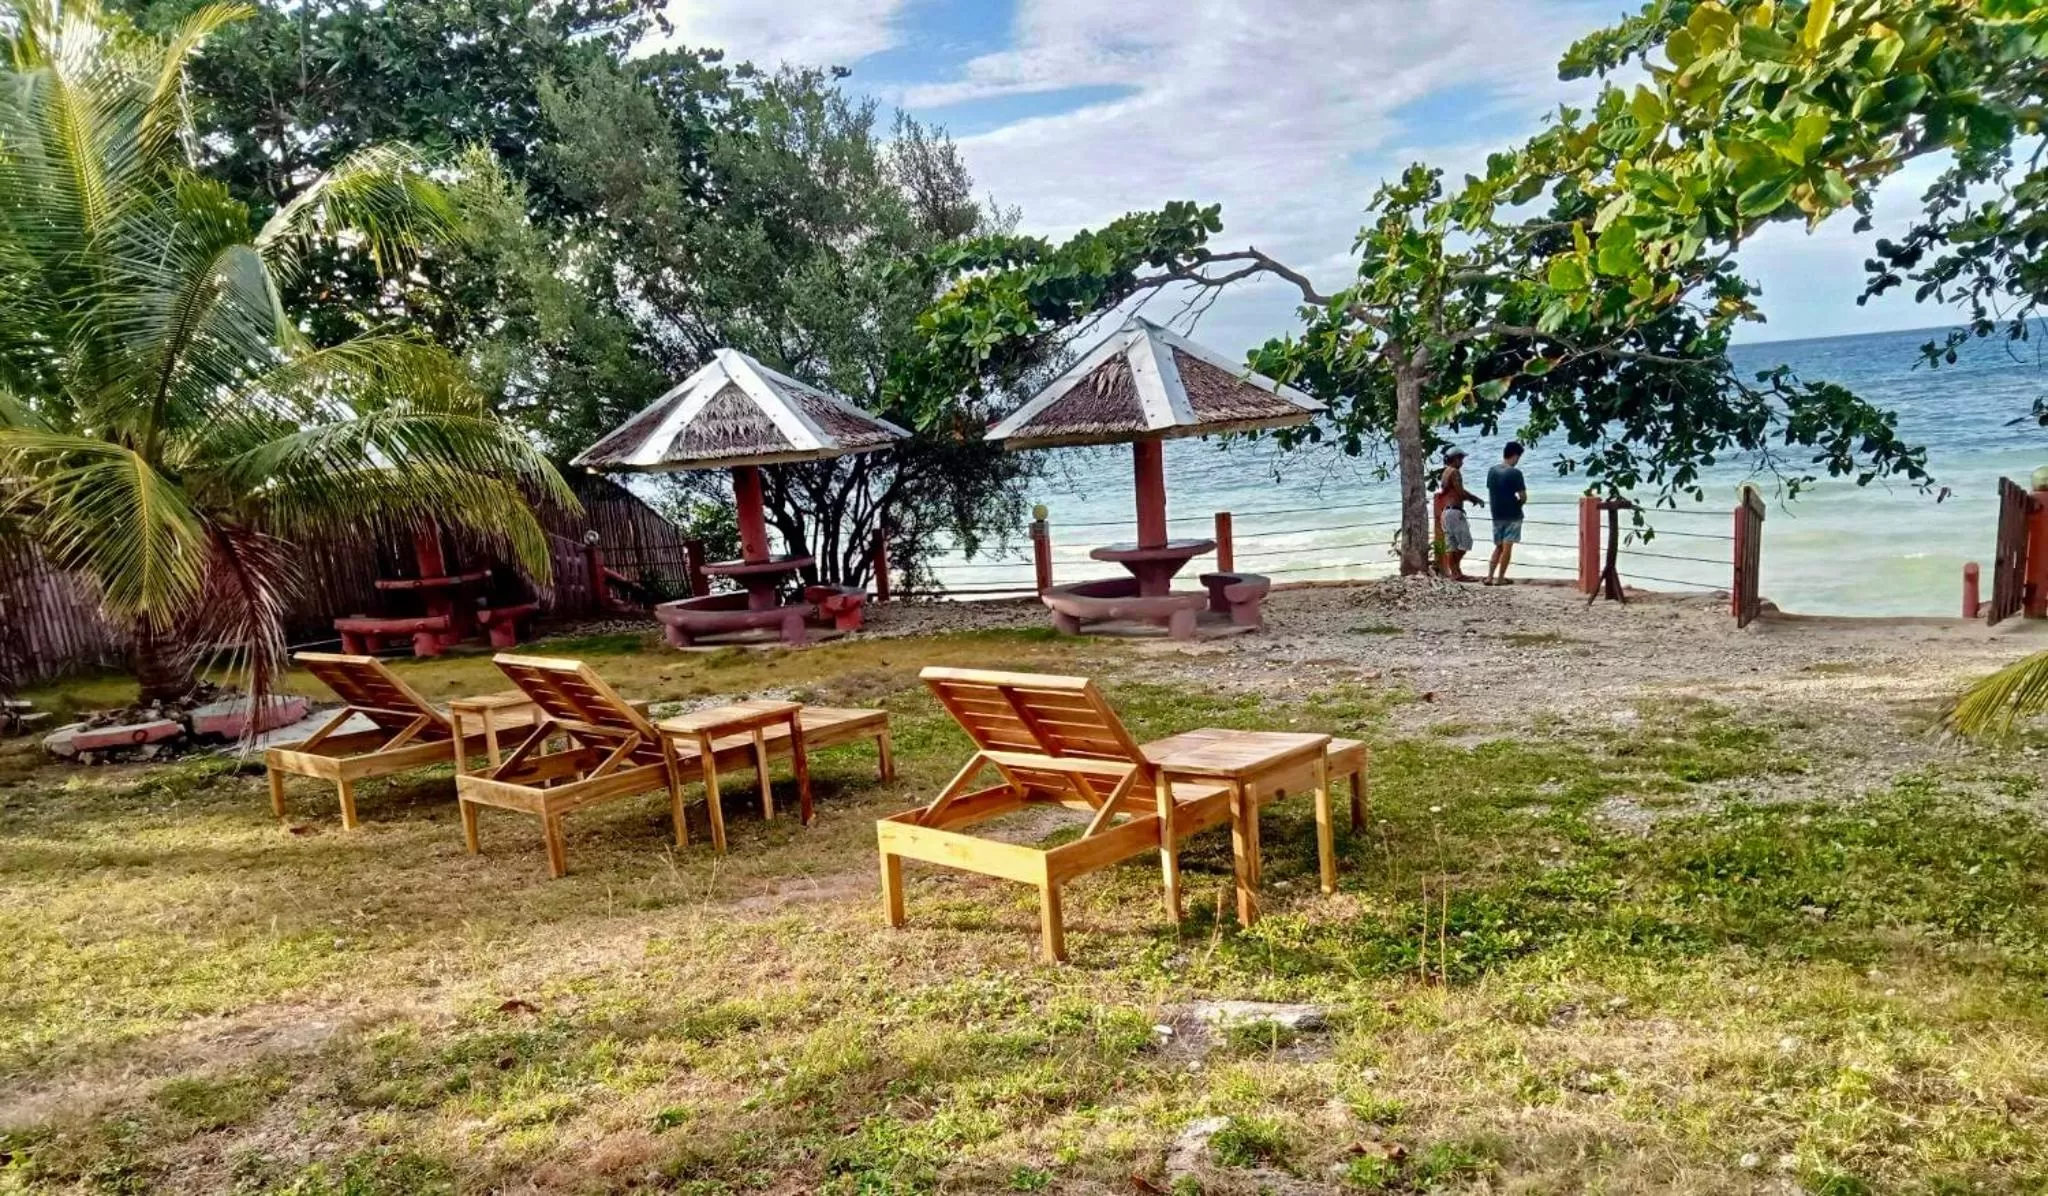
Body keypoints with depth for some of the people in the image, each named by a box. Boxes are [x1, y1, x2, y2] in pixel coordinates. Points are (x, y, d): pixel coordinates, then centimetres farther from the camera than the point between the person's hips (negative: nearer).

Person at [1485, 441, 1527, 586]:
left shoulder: (1492, 471, 4)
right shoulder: (1515, 473, -14)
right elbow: (1523, 497, -13)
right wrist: (1518, 502, 8)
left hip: (1497, 515, 6)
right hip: (1512, 515, -5)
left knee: (1498, 547, 14)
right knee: (1507, 547, 1)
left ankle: (1490, 577, 8)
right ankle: (1500, 578, 2)